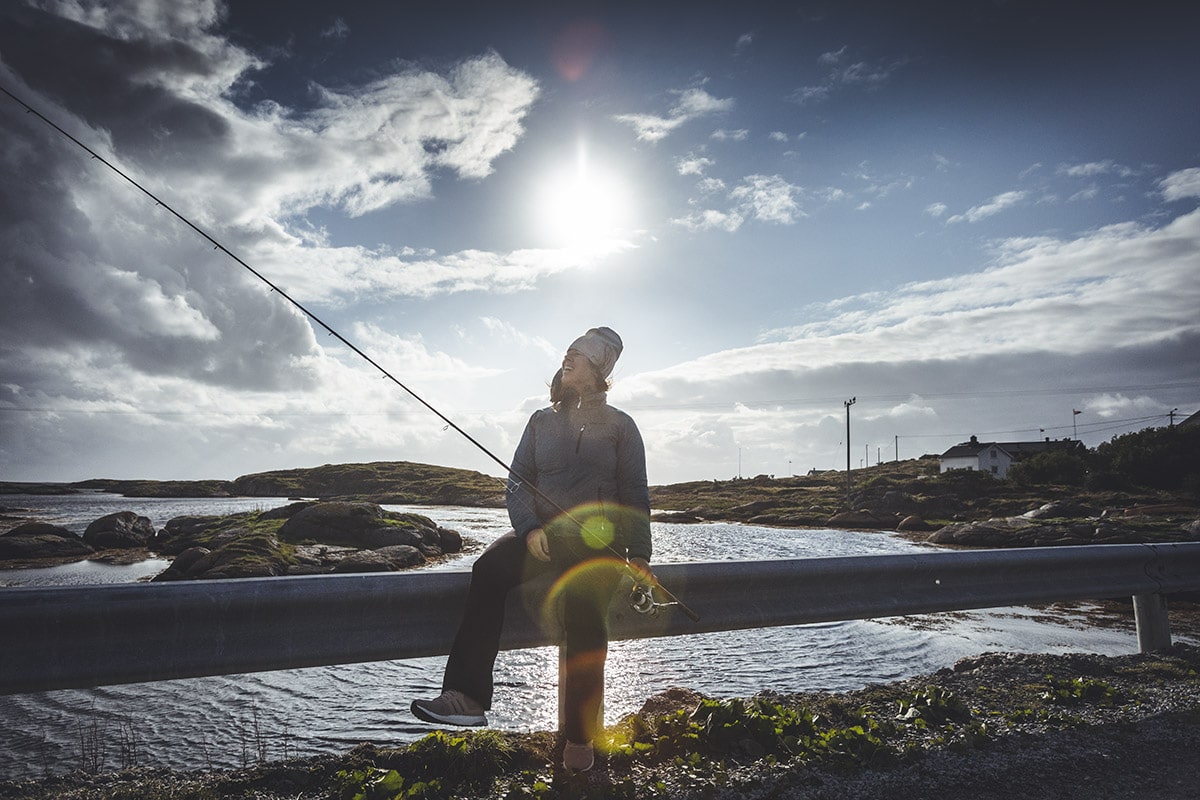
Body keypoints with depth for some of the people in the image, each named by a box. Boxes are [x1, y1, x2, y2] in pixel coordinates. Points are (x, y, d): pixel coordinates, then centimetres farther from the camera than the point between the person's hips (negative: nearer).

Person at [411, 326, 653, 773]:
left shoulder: (619, 426, 9)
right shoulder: (542, 421, 15)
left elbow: (635, 496, 8)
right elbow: (518, 481, 10)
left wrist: (639, 555, -1)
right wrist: (530, 528, -9)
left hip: (599, 541, -2)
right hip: (543, 534, 3)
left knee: (583, 608, -29)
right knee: (489, 568, -28)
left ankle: (579, 736, -13)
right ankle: (467, 696, -30)